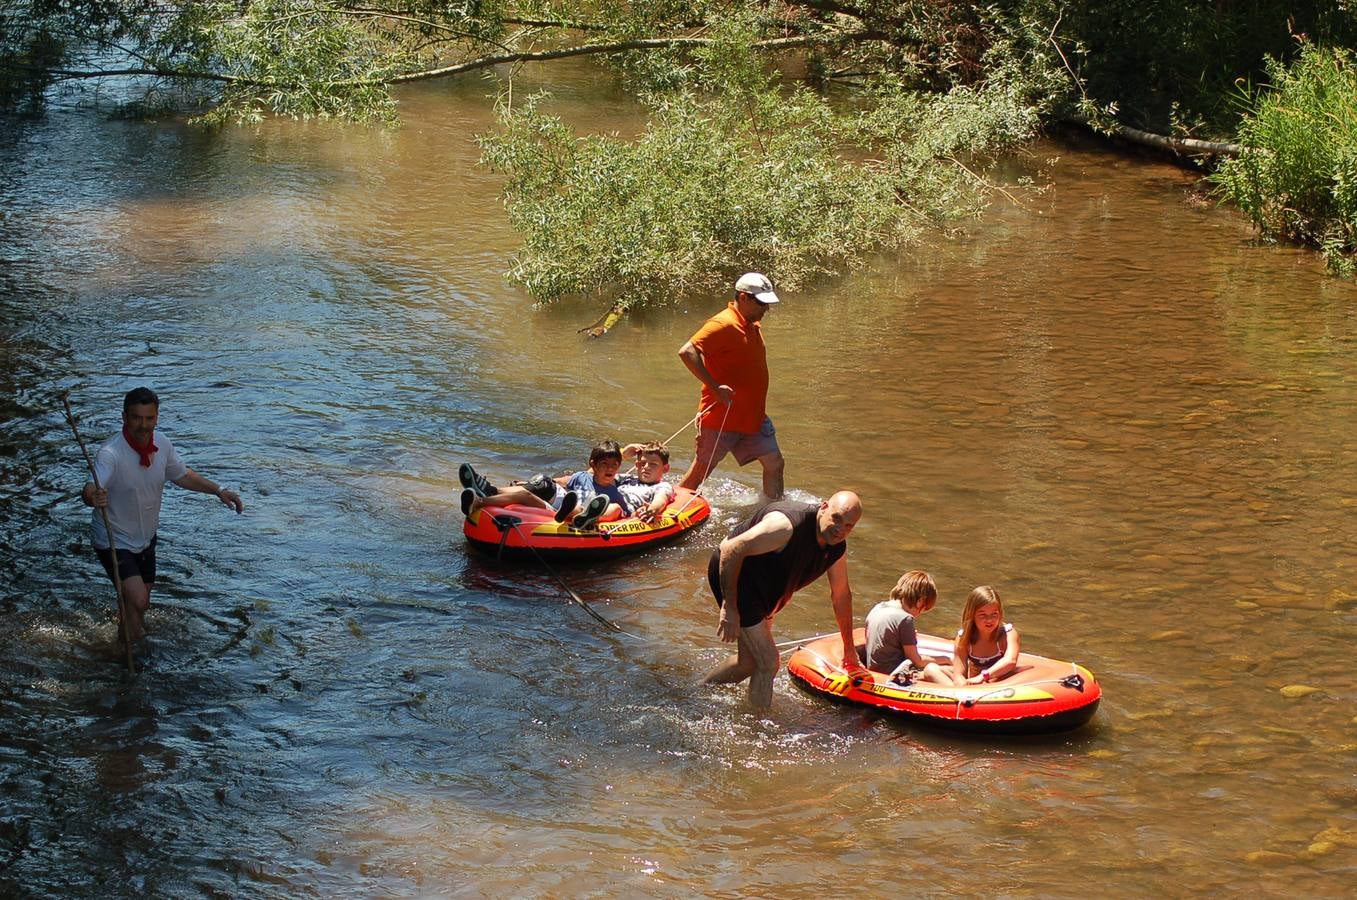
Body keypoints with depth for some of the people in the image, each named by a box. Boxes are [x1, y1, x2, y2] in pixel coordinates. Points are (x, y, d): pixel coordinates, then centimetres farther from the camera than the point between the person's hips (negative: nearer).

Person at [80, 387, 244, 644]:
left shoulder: (161, 444, -9)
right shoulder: (111, 454, -31)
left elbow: (182, 475, 10)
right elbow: (90, 490, -46)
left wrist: (218, 490, 2)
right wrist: (93, 496, -69)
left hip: (146, 538, 7)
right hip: (114, 542, -7)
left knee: (141, 605, 21)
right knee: (137, 601, -23)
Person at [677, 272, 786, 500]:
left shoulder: (754, 326, 11)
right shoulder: (724, 325, -18)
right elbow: (687, 352, -28)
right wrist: (715, 387, -27)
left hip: (753, 416, 8)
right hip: (722, 417, -8)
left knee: (774, 463, 5)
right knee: (699, 472, 2)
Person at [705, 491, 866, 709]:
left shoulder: (838, 548, -6)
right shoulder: (789, 525, -33)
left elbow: (841, 594, 10)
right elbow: (731, 550, -34)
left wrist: (850, 651, 18)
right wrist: (729, 608, -31)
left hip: (764, 592, 9)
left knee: (749, 662, 20)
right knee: (768, 661, -11)